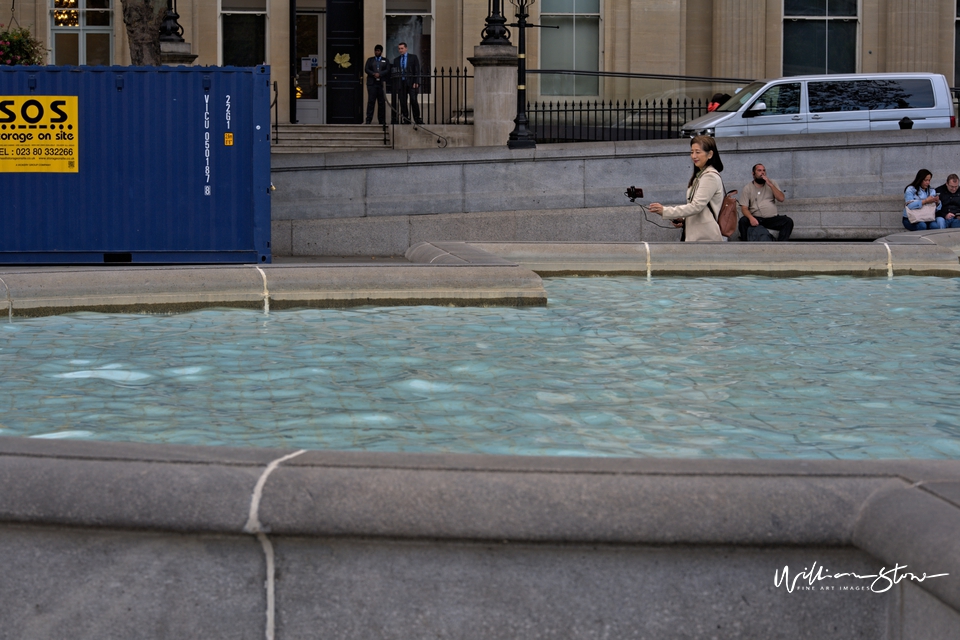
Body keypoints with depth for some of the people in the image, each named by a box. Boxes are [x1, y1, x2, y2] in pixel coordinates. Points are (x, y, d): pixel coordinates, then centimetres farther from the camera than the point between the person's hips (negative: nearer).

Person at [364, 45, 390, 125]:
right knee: (371, 101, -8)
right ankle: (368, 119, -10)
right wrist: (374, 74, -12)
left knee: (382, 102, -1)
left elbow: (387, 70, 2)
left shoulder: (386, 61, 16)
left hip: (382, 83, 0)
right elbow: (366, 69, 5)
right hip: (372, 83, 0)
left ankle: (382, 120, 2)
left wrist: (379, 74, -13)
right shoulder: (370, 60, 17)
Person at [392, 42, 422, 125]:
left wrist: (416, 82, -10)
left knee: (413, 101, -11)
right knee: (403, 103, -1)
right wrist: (395, 86, 7)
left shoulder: (413, 57, 5)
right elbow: (394, 73, 14)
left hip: (411, 83, -3)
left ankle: (417, 119, -3)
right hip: (401, 83, 3)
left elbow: (417, 70, 0)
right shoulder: (396, 60, 14)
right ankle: (406, 120, 3)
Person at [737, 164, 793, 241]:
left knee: (788, 221, -23)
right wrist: (751, 218, -27)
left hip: (772, 218, 2)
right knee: (743, 221, -31)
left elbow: (781, 199, 0)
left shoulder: (771, 183, 13)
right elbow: (744, 208, -5)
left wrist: (770, 185, -10)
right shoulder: (747, 188, 5)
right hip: (756, 218, -2)